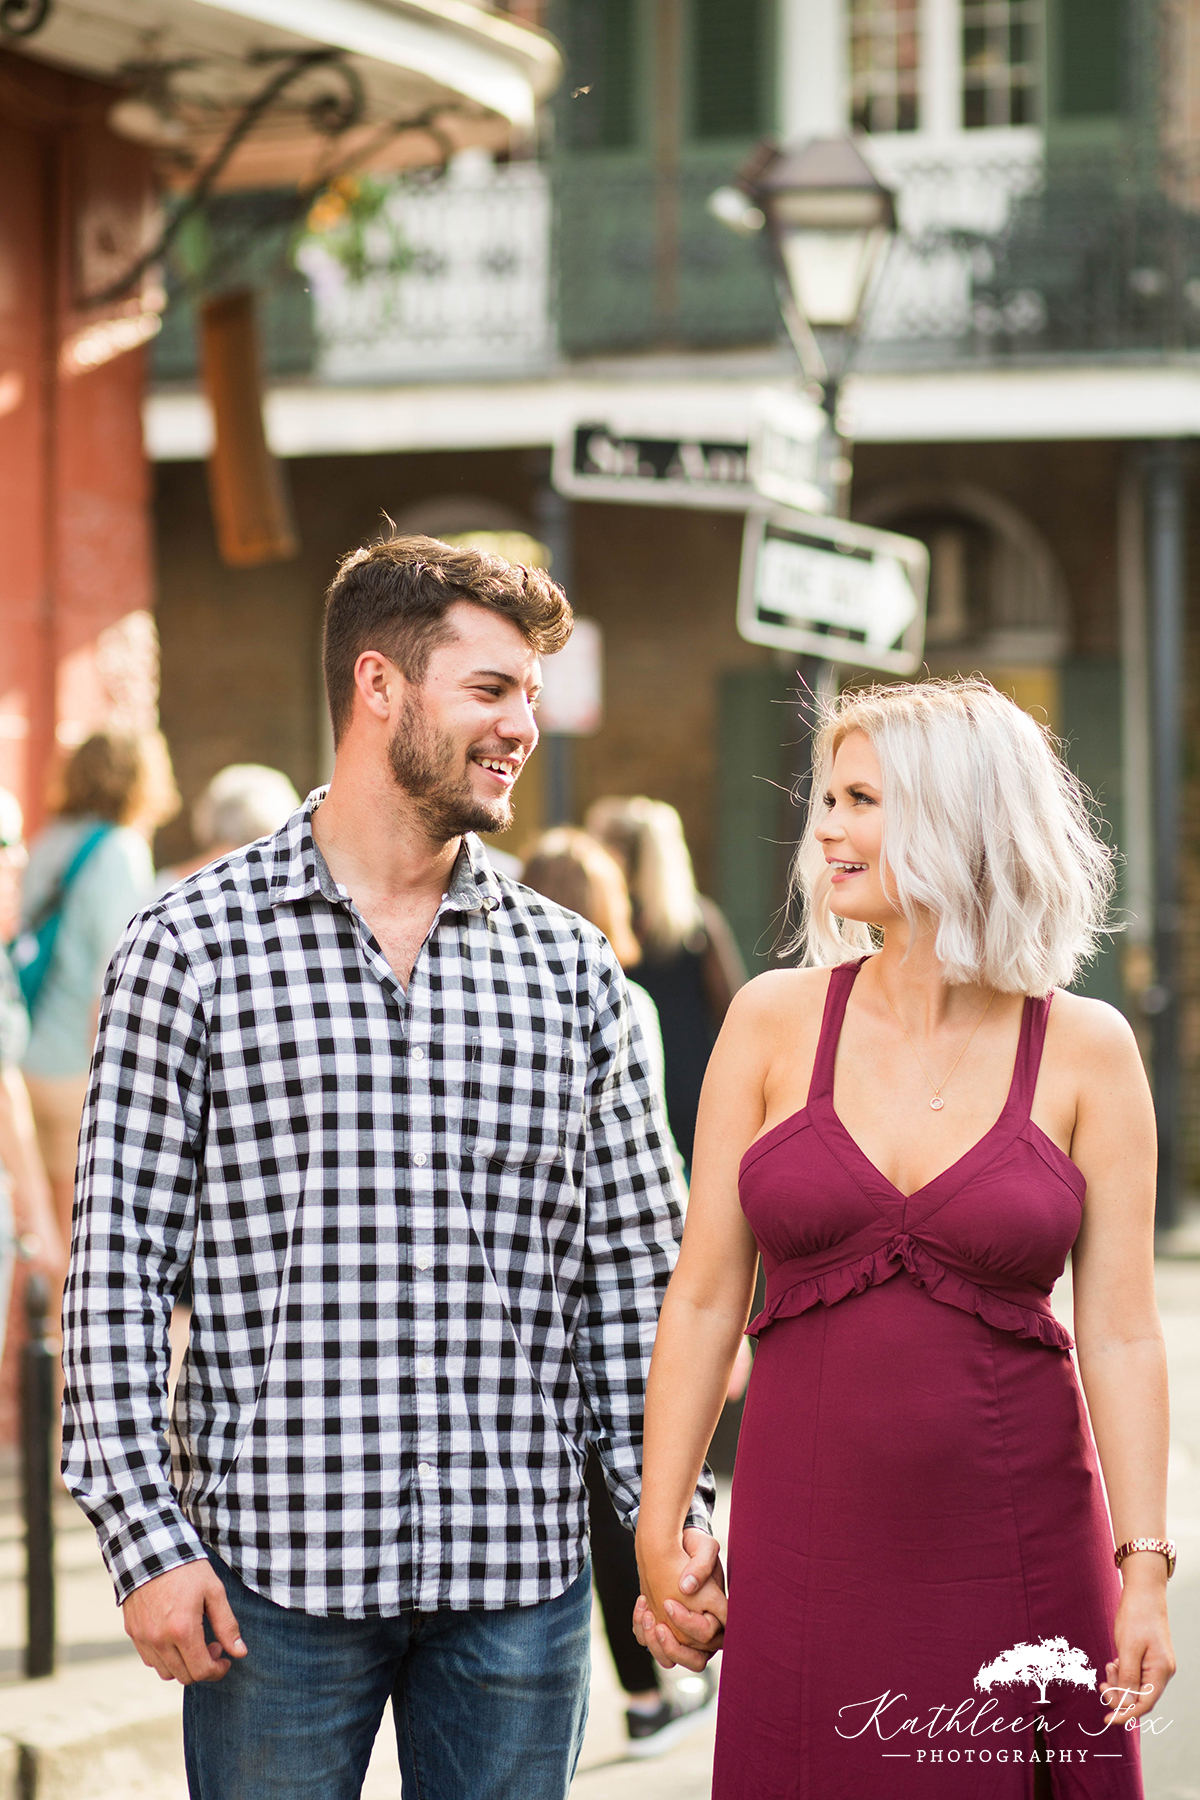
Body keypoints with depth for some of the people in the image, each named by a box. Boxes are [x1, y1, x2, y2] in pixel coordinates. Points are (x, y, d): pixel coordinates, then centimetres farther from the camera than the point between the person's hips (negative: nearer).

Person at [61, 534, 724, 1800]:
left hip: (518, 1572, 3)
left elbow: (632, 1270, 12)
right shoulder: (193, 947, -1)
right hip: (274, 1565, -3)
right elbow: (119, 1261, -2)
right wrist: (145, 1536, -9)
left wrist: (669, 1507, 4)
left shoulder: (574, 970, 9)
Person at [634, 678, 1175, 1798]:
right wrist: (657, 1538, 3)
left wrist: (1144, 1570, -8)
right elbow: (704, 1298, 4)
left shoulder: (1085, 1051, -1)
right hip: (807, 1559, 1)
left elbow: (1120, 1334, -2)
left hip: (1017, 1550, -1)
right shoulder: (776, 1022, 3)